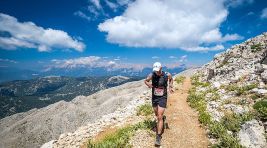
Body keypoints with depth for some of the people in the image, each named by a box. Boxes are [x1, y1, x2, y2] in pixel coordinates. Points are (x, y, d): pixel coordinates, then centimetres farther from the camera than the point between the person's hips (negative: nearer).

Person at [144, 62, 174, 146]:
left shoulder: (167, 75, -14)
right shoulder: (152, 75, -12)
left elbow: (171, 79, 11)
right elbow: (145, 80, 6)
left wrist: (170, 87, -5)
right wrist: (148, 84, -17)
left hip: (162, 98, -3)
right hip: (154, 98, 3)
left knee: (160, 117, -8)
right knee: (157, 115, 21)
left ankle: (158, 137, 4)